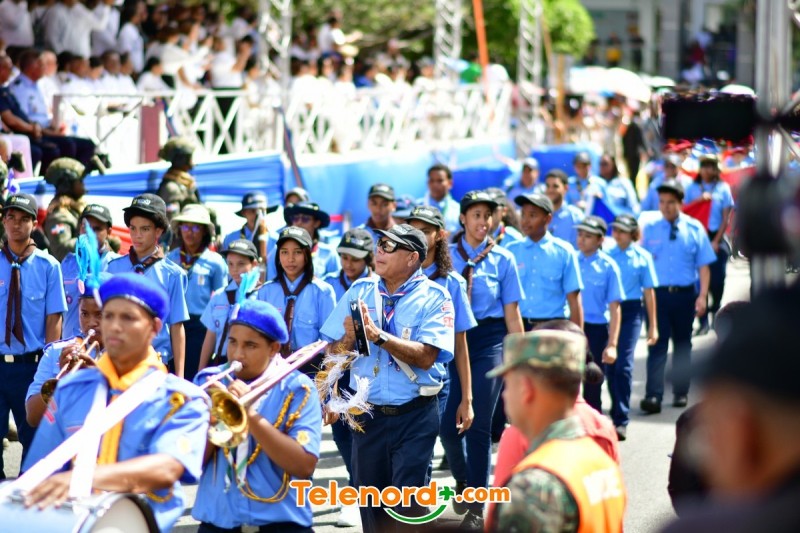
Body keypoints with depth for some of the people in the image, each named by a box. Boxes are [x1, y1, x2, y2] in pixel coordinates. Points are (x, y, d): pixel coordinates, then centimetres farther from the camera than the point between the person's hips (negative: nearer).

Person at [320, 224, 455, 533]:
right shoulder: (360, 291, 5)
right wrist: (349, 338, -16)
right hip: (368, 414, 4)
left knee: (409, 506, -4)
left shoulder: (433, 297, -7)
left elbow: (426, 357, -20)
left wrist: (378, 335, -25)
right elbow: (333, 352, 4)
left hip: (415, 416, -4)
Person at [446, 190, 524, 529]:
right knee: (448, 421, 0)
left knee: (478, 423, -4)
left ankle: (476, 507, 7)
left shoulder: (502, 259, 2)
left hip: (489, 339, -1)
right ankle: (462, 482, 31)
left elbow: (512, 313, 3)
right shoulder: (447, 257, 4)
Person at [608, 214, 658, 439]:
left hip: (630, 312, -2)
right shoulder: (607, 254, 3)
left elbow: (649, 292, 7)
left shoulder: (642, 257, 2)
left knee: (623, 365, -11)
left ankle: (621, 420, -10)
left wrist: (653, 326, 7)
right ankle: (618, 411, 26)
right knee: (609, 365, 6)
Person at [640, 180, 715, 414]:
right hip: (657, 293, -1)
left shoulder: (694, 229, -1)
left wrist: (702, 296, -7)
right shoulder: (649, 228, 0)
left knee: (683, 344, 13)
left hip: (685, 294, 1)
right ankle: (653, 396, -14)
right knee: (657, 344, -9)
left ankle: (681, 393, 24)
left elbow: (703, 265, 0)